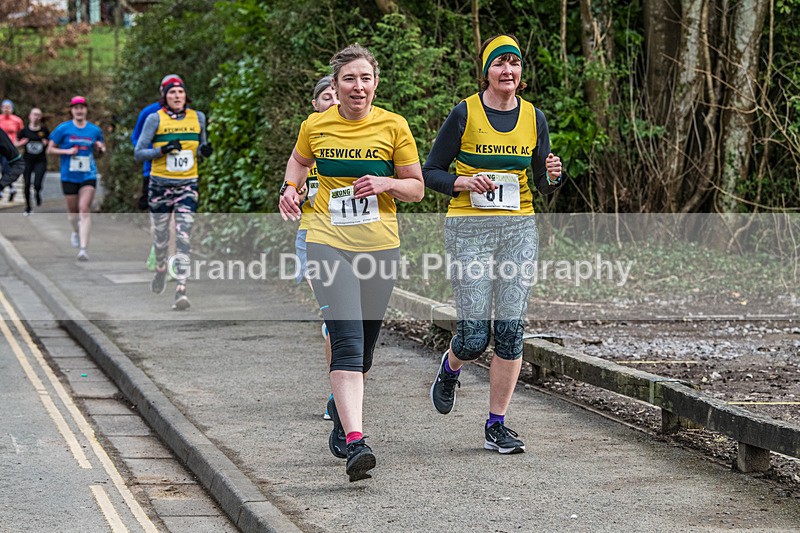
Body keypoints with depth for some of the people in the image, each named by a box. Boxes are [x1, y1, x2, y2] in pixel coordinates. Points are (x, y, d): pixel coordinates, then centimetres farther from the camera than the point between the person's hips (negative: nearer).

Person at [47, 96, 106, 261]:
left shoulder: (95, 130, 6)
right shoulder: (63, 129, -1)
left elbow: (100, 150, 20)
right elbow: (50, 149, 2)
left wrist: (101, 148, -3)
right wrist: (67, 151, -13)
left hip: (88, 175, 0)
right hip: (69, 176, 0)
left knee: (85, 209, -15)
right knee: (72, 210, 11)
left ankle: (83, 248, -19)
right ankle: (76, 231, 46)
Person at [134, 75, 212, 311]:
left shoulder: (198, 117, 5)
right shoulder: (155, 119, -4)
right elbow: (138, 153, -3)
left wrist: (204, 150, -4)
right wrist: (163, 150, -18)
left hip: (187, 185, 1)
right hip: (160, 185, -1)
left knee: (183, 237, -12)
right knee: (160, 237, 10)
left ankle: (181, 291, -19)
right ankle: (160, 270, 42)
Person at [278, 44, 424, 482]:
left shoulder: (393, 126, -1)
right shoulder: (315, 126, 1)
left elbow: (417, 188, 5)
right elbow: (299, 161, 23)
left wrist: (386, 183, -14)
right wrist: (290, 190, 4)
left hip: (380, 247, 2)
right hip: (329, 244, -2)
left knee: (364, 345, 12)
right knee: (347, 340, -18)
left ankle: (340, 421, 37)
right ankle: (355, 442, -26)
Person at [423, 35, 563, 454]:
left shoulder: (533, 117, 8)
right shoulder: (464, 114, -4)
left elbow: (543, 183, 15)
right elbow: (430, 172, 0)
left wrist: (553, 175, -7)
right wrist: (465, 182, -17)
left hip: (519, 230, 3)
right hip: (470, 229, -3)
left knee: (511, 330, -3)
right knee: (474, 336, -7)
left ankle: (497, 426, 6)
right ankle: (450, 367, 30)